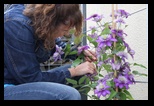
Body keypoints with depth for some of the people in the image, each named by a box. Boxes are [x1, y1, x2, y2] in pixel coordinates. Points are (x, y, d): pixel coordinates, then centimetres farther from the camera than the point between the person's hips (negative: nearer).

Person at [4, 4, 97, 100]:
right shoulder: (17, 28, -26)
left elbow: (55, 43, 20)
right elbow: (31, 77, -21)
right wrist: (73, 72, -15)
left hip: (23, 80, 9)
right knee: (69, 95, -27)